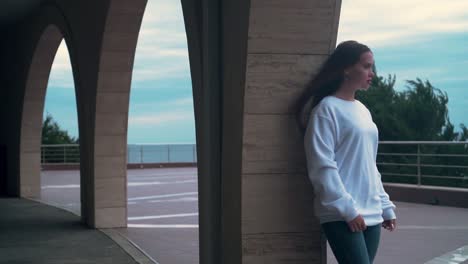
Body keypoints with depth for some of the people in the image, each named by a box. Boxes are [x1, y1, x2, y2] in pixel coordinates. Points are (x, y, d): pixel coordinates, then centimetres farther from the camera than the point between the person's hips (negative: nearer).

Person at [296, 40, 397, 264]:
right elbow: (323, 167, -14)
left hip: (370, 215, 7)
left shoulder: (363, 110, 16)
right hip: (341, 216, -7)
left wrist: (385, 207, 17)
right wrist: (347, 208, -17)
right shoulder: (327, 109, -7)